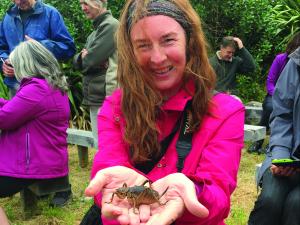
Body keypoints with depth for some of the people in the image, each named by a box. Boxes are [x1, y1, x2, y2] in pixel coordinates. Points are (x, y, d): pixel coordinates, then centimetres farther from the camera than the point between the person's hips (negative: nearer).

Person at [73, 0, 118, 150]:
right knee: (100, 143, 13)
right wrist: (82, 57, -6)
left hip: (105, 97, -9)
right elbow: (77, 62, 16)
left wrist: (84, 58, 5)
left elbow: (90, 60, -17)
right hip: (96, 96, 9)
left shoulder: (110, 25, -10)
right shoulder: (96, 30, 18)